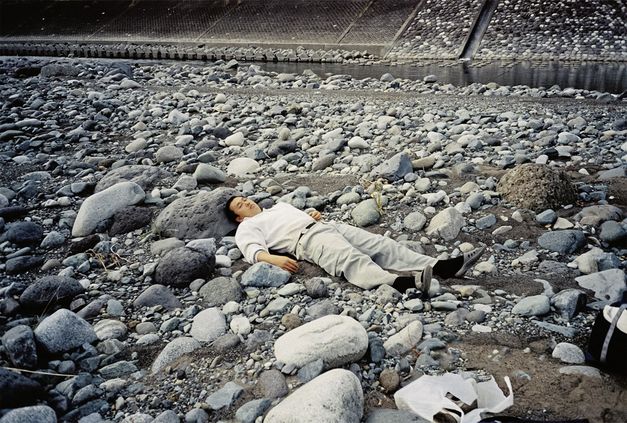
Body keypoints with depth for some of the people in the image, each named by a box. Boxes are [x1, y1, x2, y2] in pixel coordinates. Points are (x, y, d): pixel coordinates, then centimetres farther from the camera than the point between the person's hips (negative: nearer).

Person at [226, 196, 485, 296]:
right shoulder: (247, 228, 14)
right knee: (354, 262, -35)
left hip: (330, 226, 8)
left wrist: (315, 214, 14)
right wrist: (276, 259, -26)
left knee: (382, 246, -11)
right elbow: (254, 250, -5)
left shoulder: (278, 206, 37)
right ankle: (404, 282, -60)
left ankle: (444, 267, -24)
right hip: (307, 239, -8)